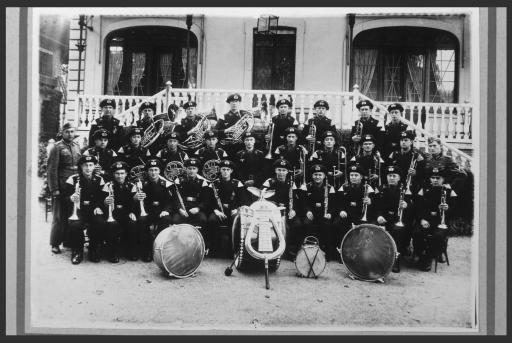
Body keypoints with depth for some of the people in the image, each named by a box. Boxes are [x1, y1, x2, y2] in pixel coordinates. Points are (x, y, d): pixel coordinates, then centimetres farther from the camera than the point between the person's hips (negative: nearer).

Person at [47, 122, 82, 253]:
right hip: (61, 187, -5)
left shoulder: (77, 146, 13)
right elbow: (52, 169, -9)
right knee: (59, 216, 1)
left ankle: (68, 241, 20)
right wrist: (54, 189, -14)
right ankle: (55, 244, 10)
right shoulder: (57, 147, -5)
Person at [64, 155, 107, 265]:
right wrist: (71, 198, -27)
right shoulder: (73, 179, 2)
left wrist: (98, 207, -13)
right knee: (75, 225, -33)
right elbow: (66, 195, -3)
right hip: (78, 210, -1)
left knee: (101, 223, -30)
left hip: (93, 210, 1)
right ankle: (77, 252, -9)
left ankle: (94, 252, -8)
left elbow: (102, 197, 7)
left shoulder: (99, 180, 9)